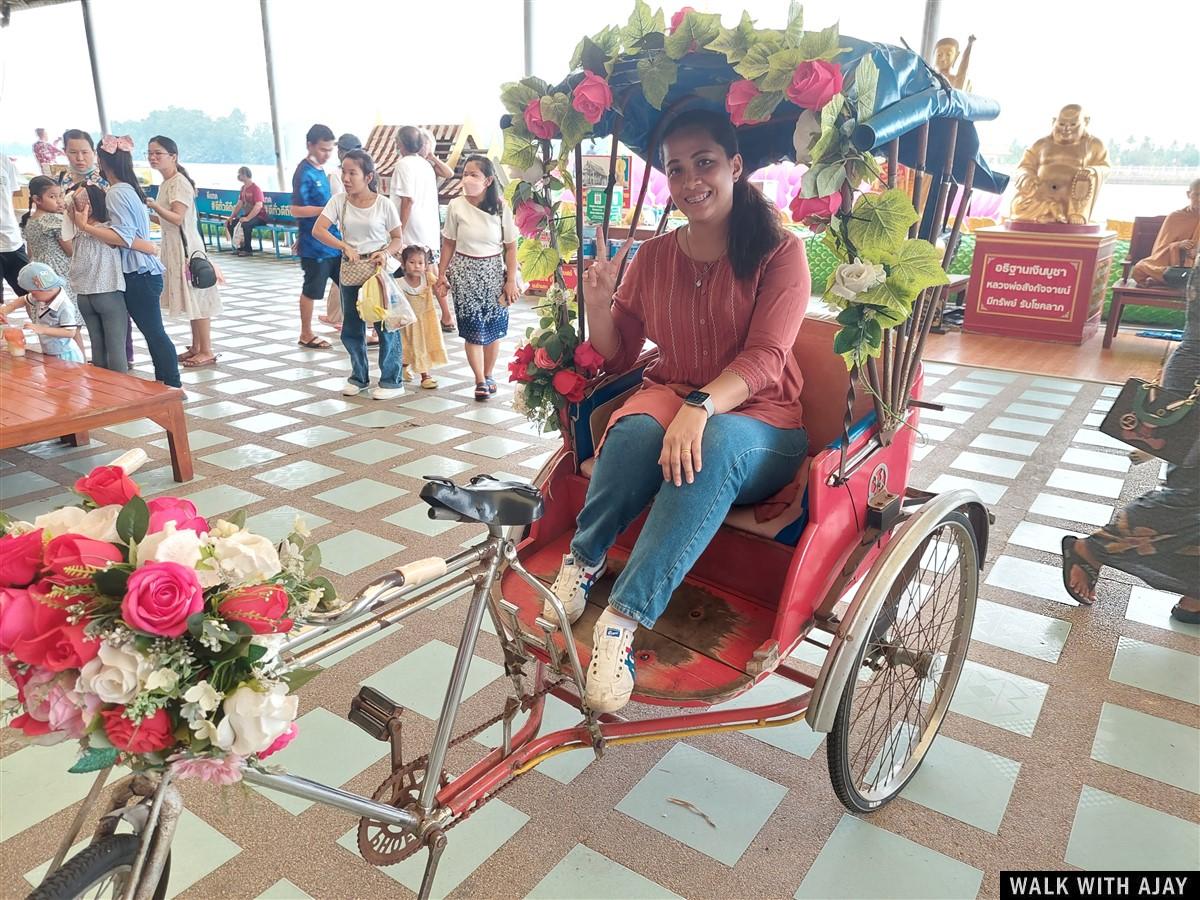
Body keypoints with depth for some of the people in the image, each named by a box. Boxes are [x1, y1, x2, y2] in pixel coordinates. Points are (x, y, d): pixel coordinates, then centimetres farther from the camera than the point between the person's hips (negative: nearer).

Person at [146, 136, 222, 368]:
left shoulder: (179, 183, -14)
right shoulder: (166, 183, 14)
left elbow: (177, 218, -22)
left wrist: (155, 206, -34)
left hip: (185, 247, -9)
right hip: (173, 247, 9)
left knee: (196, 298, -6)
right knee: (190, 300, 12)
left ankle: (206, 352, -2)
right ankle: (196, 347, 18)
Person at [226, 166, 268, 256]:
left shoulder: (256, 188, -15)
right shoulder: (243, 188, 11)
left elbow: (258, 206, -27)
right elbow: (239, 204, 15)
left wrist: (247, 218, -33)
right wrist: (231, 217, 3)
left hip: (259, 216, -9)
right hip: (247, 215, 9)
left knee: (246, 224, -35)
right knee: (230, 223, -4)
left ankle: (247, 249, -21)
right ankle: (239, 247, 6)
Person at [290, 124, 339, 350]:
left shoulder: (319, 170, 12)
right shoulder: (305, 173, -14)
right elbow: (297, 210, -20)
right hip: (315, 245, -8)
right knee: (311, 290, 3)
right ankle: (306, 335, 16)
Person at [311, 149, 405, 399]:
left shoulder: (384, 204, -7)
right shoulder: (338, 201, -2)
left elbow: (397, 239, -1)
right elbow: (318, 230, -9)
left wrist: (385, 252, -21)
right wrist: (345, 246, -21)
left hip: (378, 268, -3)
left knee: (385, 325, -1)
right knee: (351, 329, 11)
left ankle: (392, 381, 10)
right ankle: (359, 377, 27)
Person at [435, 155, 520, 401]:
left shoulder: (501, 208, -4)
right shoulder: (456, 206, -3)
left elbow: (510, 247, 0)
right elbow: (448, 243, 4)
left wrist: (511, 280, -4)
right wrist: (442, 275, 2)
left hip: (493, 272, 1)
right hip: (464, 272, 0)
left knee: (493, 328, 5)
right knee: (473, 329, -3)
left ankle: (488, 376, 22)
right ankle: (481, 381, 0)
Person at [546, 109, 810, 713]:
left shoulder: (779, 252, -4)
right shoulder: (654, 256, 7)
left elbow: (764, 358, -17)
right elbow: (617, 356, 10)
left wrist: (701, 406, -35)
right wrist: (598, 306, -10)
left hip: (757, 423, -2)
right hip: (672, 396, 2)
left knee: (714, 444, -39)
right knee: (634, 432, -35)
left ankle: (623, 619, -37)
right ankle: (582, 562, -12)